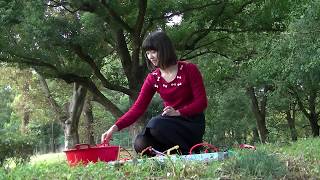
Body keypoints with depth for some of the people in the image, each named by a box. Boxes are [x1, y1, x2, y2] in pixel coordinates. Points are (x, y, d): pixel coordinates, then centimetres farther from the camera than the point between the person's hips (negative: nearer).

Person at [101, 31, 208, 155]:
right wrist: (115, 127, -17)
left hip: (192, 123, -4)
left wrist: (178, 112, -25)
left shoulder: (189, 70, -7)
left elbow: (201, 102, -10)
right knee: (141, 144, -21)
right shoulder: (153, 78, 4)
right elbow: (138, 108, -4)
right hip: (172, 123, 4)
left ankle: (187, 152, -12)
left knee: (155, 124, -31)